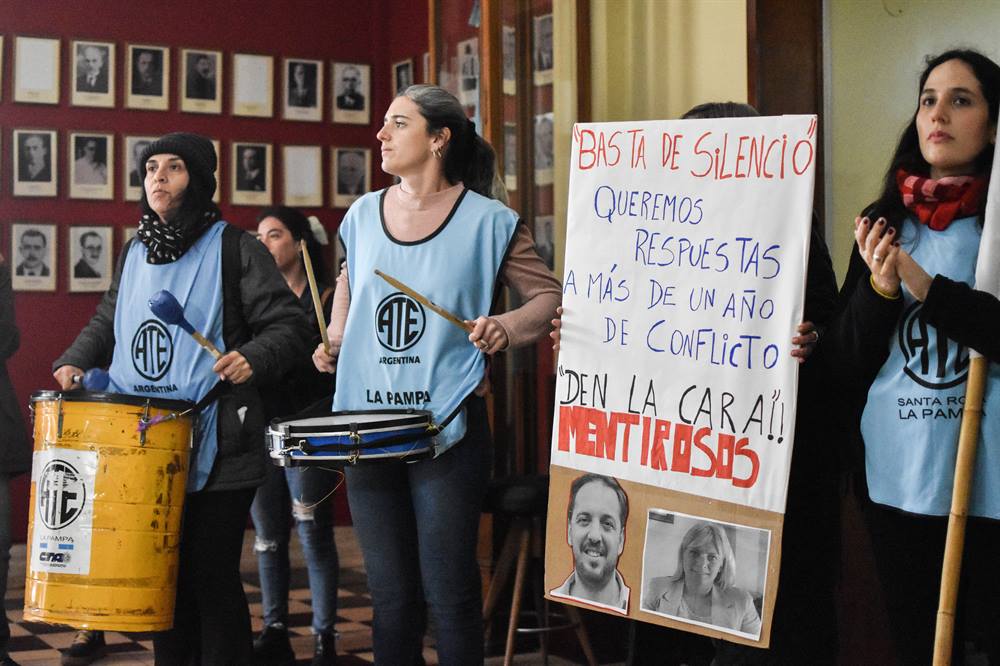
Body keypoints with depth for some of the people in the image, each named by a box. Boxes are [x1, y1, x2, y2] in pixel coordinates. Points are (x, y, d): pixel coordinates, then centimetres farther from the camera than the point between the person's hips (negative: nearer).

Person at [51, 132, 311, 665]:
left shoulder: (234, 250, -5)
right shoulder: (136, 252, 14)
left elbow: (288, 325, -8)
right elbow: (107, 323, 25)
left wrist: (253, 358, -26)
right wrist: (76, 362, 7)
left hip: (215, 449, -6)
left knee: (211, 575, -1)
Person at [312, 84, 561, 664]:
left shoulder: (487, 221, -5)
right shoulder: (364, 214, 8)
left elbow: (550, 296, 1)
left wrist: (506, 328, -17)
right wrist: (334, 343, 10)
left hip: (447, 429, -4)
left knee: (449, 591, 1)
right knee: (390, 593, 13)